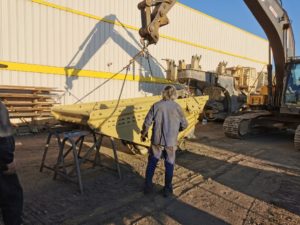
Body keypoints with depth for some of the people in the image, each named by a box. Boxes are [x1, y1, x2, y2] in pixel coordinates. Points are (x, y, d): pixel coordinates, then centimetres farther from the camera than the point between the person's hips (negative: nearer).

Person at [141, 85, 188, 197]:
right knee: (169, 165, 13)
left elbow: (147, 122, -5)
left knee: (152, 163, 15)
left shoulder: (156, 105, -5)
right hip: (171, 141, 0)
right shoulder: (177, 107, -5)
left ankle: (148, 186, 20)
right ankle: (167, 189, 22)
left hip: (157, 140, 1)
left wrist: (143, 134, 11)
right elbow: (184, 124, 1)